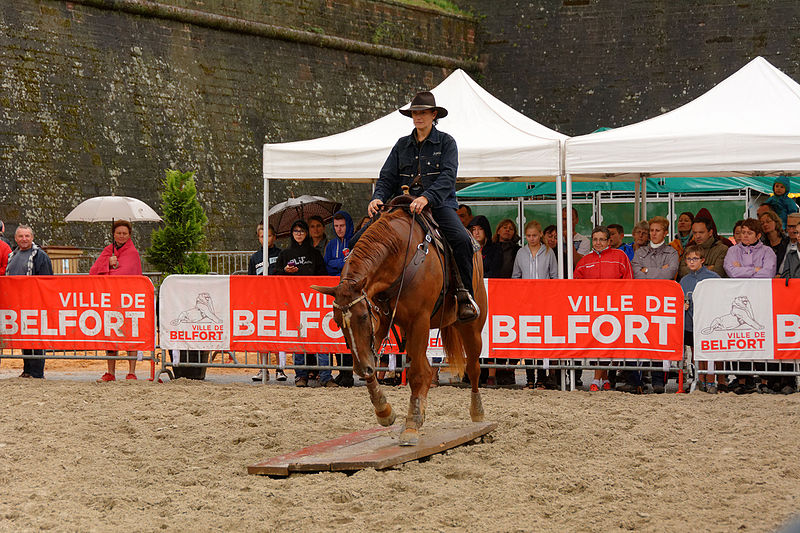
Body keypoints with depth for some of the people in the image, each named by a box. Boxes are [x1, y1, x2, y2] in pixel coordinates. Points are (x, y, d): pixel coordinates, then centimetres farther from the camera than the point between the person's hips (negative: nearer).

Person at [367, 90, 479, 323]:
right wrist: (378, 198, -11)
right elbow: (387, 177, 11)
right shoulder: (402, 145, 17)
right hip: (404, 205, 3)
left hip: (439, 205, -3)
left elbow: (447, 177, -9)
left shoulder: (446, 142, 5)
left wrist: (426, 198, -27)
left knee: (462, 240, -32)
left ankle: (464, 293, -18)